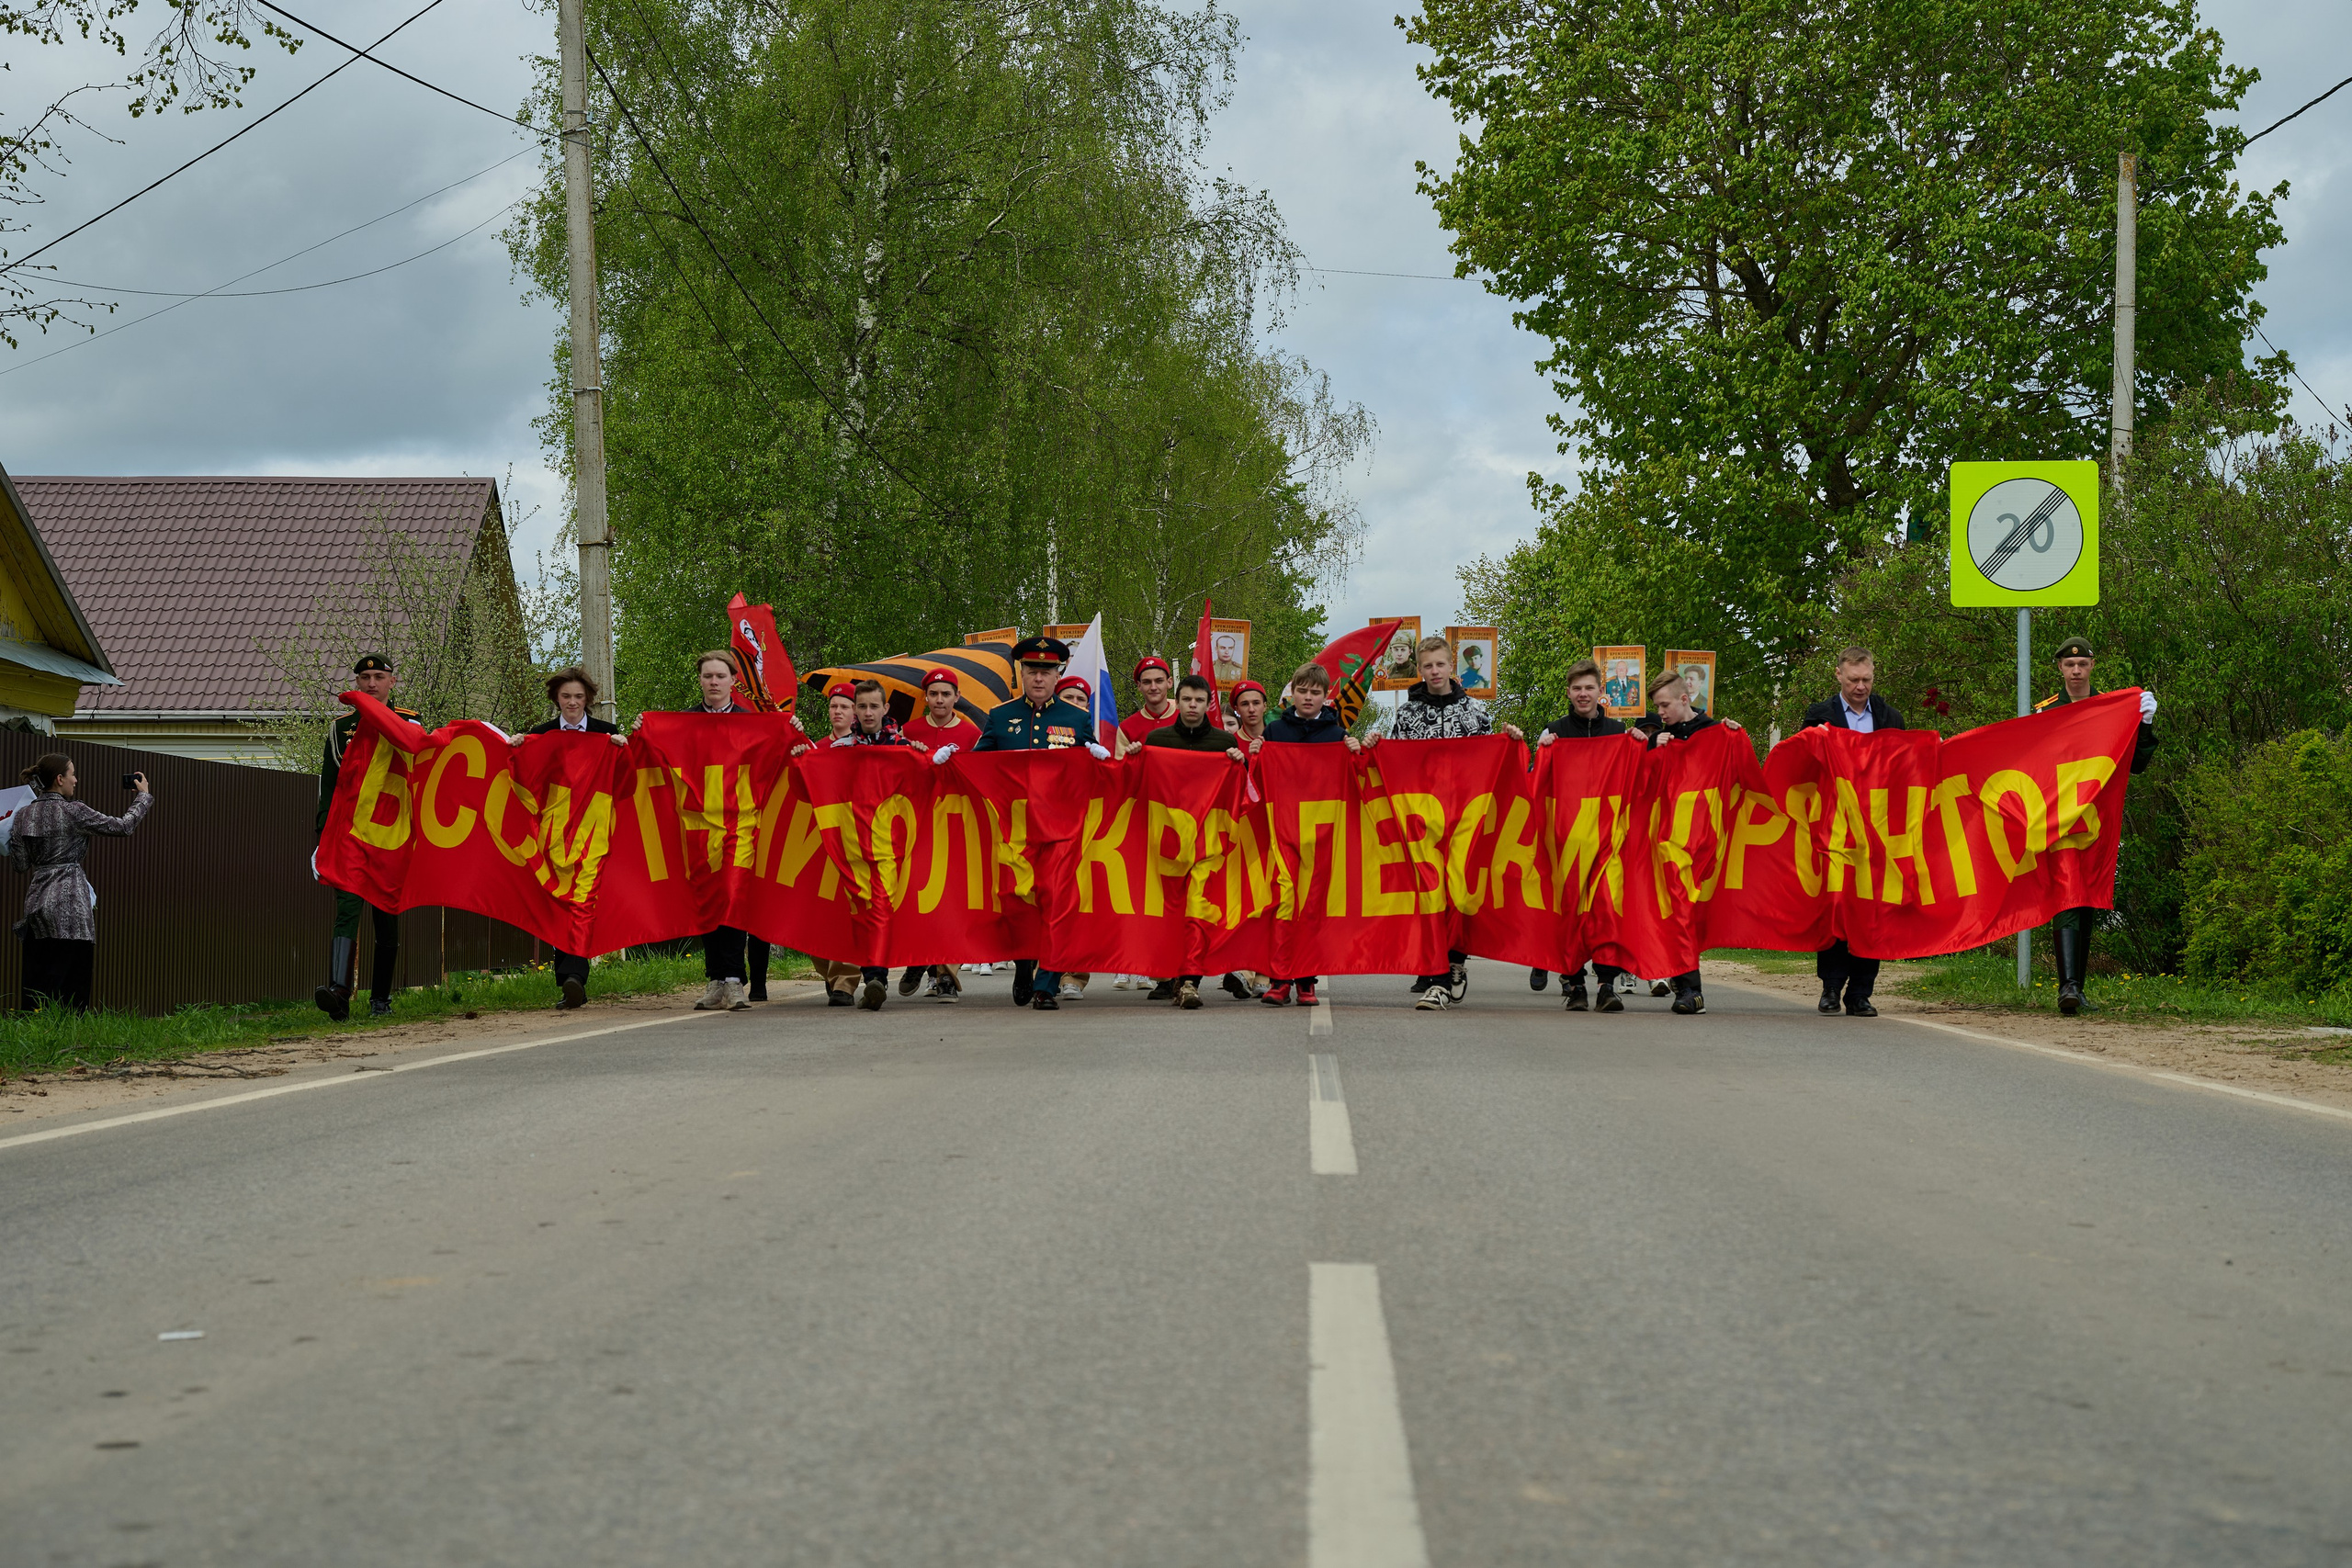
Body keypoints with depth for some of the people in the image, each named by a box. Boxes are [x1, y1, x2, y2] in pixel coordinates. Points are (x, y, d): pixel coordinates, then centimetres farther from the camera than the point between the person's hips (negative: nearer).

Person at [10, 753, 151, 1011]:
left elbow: (19, 863, 9)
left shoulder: (24, 815, 8)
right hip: (69, 905, -6)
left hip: (36, 903, 6)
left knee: (36, 981, 5)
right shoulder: (72, 812, -9)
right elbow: (123, 827, -3)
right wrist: (144, 795, 11)